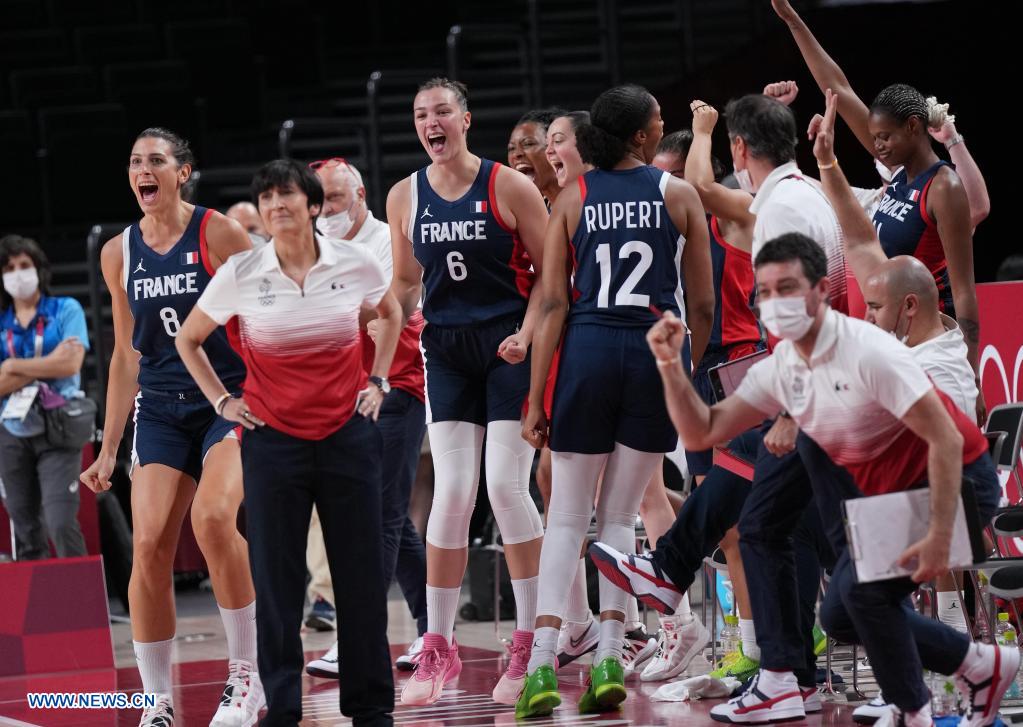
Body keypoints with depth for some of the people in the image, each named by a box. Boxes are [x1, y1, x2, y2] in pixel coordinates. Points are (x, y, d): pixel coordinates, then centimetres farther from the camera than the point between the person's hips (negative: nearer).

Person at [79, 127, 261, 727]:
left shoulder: (219, 234, -6)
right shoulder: (119, 254, 8)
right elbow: (127, 354, 15)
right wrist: (109, 450, 13)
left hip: (231, 399, -4)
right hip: (161, 408, 4)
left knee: (212, 516, -27)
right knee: (149, 542, -10)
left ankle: (247, 671, -11)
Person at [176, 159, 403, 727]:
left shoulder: (354, 263, -3)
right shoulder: (240, 274, -5)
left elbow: (390, 314, 20)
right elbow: (188, 340, 11)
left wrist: (378, 382, 12)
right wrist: (220, 400, 5)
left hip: (348, 432, 1)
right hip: (272, 439, -1)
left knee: (360, 572, 3)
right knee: (276, 578, -1)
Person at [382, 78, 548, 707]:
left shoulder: (509, 187, -7)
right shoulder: (405, 196, 6)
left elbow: (548, 273, -4)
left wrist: (527, 336, -17)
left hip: (510, 348, -3)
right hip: (448, 351, 4)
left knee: (507, 486, -9)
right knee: (452, 494, -1)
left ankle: (532, 641, 0)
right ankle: (438, 647, 5)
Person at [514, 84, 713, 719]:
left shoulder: (572, 200, 3)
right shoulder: (678, 195, 2)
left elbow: (552, 304, -1)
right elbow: (703, 305, 3)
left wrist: (537, 399, 1)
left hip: (589, 349, 0)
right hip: (658, 349, 0)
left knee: (568, 515, 7)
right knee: (620, 515, 10)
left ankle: (543, 664, -5)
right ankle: (609, 658, 1)